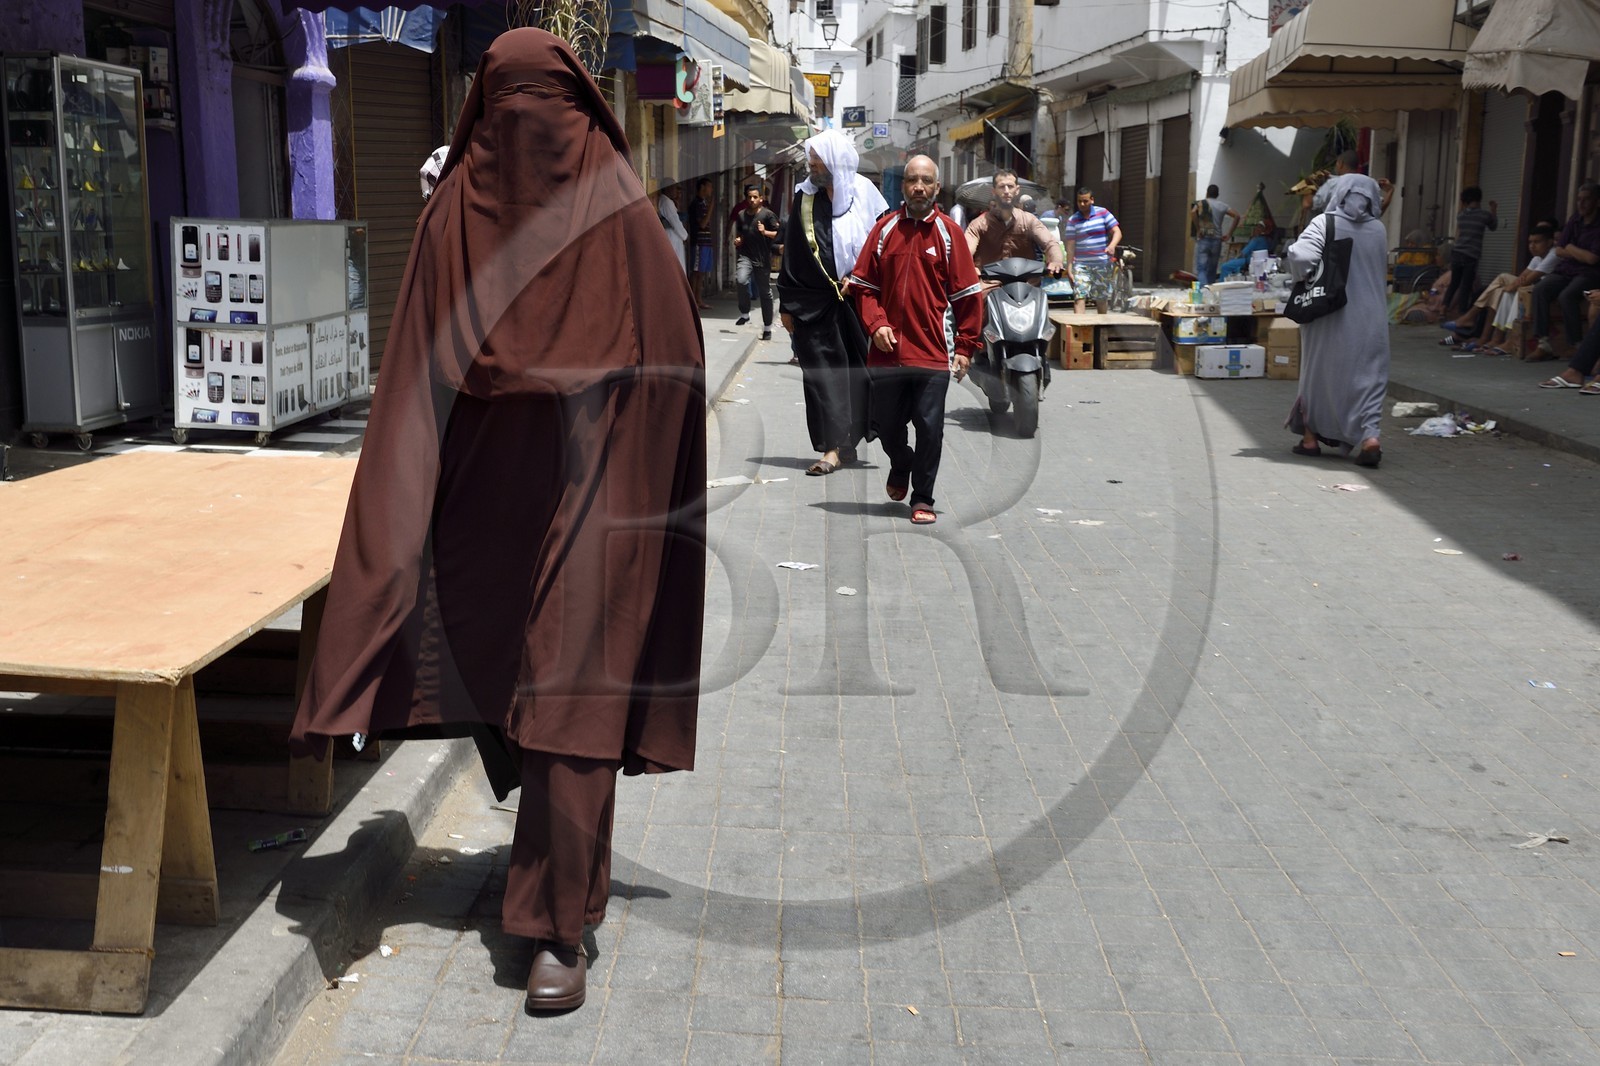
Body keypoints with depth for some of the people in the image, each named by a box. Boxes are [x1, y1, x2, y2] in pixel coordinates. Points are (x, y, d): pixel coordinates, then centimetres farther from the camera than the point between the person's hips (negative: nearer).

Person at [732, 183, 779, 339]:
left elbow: (778, 234, -7)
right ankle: (744, 313, -6)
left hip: (763, 258, -3)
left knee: (765, 292, 5)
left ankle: (767, 328, 15)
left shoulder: (767, 215, -4)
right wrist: (737, 240, 6)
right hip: (746, 255, 3)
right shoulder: (741, 215, 10)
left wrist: (765, 232, -23)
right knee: (742, 281, -26)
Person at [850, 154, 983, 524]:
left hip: (934, 353, -2)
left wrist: (965, 348, -3)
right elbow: (865, 285, 7)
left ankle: (922, 498, 14)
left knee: (930, 428, -1)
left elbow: (967, 295, 1)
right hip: (888, 351, 2)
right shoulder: (884, 229, 5)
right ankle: (901, 466, 43)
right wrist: (876, 324, -9)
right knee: (885, 425, 12)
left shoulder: (949, 232, 1)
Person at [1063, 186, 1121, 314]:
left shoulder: (1103, 213, 2)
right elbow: (1070, 245, 2)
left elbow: (1117, 232, 0)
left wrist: (1112, 245, -22)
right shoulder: (1072, 220, 3)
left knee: (1102, 298, 9)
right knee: (1079, 296, -14)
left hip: (1102, 264, 0)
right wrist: (1069, 268, -3)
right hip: (1081, 264, 0)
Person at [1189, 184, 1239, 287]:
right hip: (1217, 240, 3)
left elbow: (1193, 212, -19)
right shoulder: (1222, 206, 10)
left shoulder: (1201, 203, 2)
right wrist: (1229, 233, 4)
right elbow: (1237, 216, 2)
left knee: (1201, 269, -9)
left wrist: (1198, 229, -12)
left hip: (1203, 239, -3)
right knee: (1212, 270, 13)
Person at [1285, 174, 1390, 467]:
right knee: (1367, 375, 5)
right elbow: (1383, 273, 10)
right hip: (1371, 318, 2)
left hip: (1331, 317, -2)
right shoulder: (1378, 230, 3)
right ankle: (1369, 434, -14)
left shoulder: (1325, 223, -9)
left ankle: (1310, 437, 20)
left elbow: (1300, 255, -22)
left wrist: (1306, 280, -6)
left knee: (1318, 372, 13)